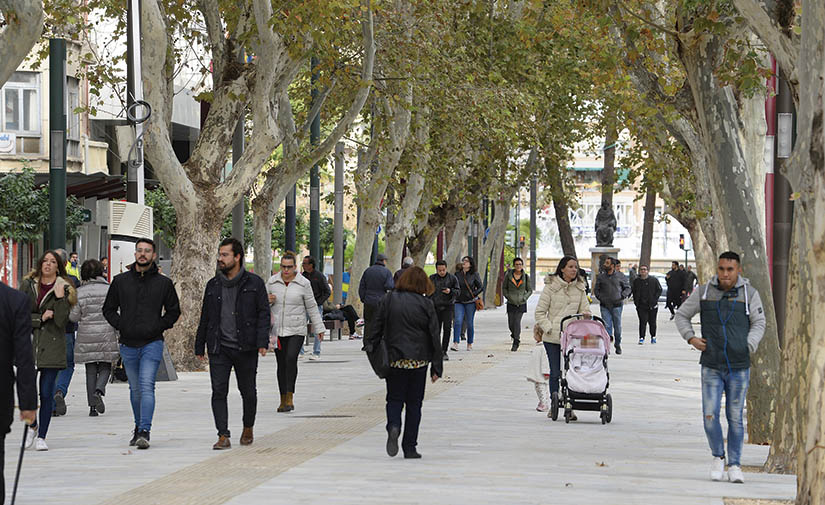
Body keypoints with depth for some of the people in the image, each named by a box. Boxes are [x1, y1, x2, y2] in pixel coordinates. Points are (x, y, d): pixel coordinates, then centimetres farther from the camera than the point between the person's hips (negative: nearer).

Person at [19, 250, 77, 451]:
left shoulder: (65, 289, 3)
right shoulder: (28, 285, 9)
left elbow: (61, 320, -6)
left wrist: (60, 298, -16)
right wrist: (40, 318, -8)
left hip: (51, 346, -1)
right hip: (28, 343, 2)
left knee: (46, 393, -3)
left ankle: (41, 436, 6)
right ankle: (32, 426, 21)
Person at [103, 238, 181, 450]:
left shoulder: (163, 283, 3)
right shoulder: (121, 281, 6)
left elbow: (174, 311, 11)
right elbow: (109, 308, 13)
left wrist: (159, 327, -2)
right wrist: (121, 325, -1)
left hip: (152, 344, -3)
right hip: (128, 345, 3)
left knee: (147, 387, -15)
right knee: (135, 389, 12)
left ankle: (144, 432, -20)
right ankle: (138, 426, 28)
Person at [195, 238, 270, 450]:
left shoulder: (254, 283, 1)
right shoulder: (213, 285, 11)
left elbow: (263, 313, -2)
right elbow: (205, 317, 17)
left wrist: (262, 342, -13)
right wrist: (200, 345, 15)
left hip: (245, 348, -2)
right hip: (219, 348, 3)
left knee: (248, 391, 8)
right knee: (218, 392, -7)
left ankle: (248, 428, 30)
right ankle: (223, 436, -7)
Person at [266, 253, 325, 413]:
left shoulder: (303, 283, -1)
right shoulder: (272, 282, 5)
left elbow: (312, 307, 5)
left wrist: (319, 328, 5)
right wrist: (268, 300, -8)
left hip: (296, 331, -3)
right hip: (277, 330, 3)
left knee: (291, 358, -21)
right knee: (281, 364, 5)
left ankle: (290, 398, -20)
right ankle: (283, 400, 14)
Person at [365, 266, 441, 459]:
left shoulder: (388, 300, -1)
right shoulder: (426, 304, -3)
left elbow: (377, 328, -1)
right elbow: (434, 337, -1)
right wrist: (436, 367, 4)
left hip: (394, 358, 1)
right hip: (418, 360, -1)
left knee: (394, 399, 11)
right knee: (414, 403, 8)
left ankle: (393, 427, -21)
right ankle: (410, 447, 8)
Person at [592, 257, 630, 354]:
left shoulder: (620, 276, 3)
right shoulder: (600, 276, 8)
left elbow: (627, 288, 9)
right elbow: (596, 289, 16)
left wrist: (622, 296, -7)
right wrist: (599, 297, -1)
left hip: (617, 305, -1)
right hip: (604, 305, 1)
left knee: (617, 326, 5)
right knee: (606, 325, -7)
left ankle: (618, 344, 21)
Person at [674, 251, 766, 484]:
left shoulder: (749, 294, 2)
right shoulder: (703, 292, 3)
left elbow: (758, 323, 7)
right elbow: (682, 315, 13)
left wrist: (749, 347, -8)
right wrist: (691, 338, -3)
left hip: (739, 368, 0)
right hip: (711, 366, 0)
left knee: (735, 417, 2)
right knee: (710, 415, -8)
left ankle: (734, 465, 12)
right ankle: (718, 456, 13)